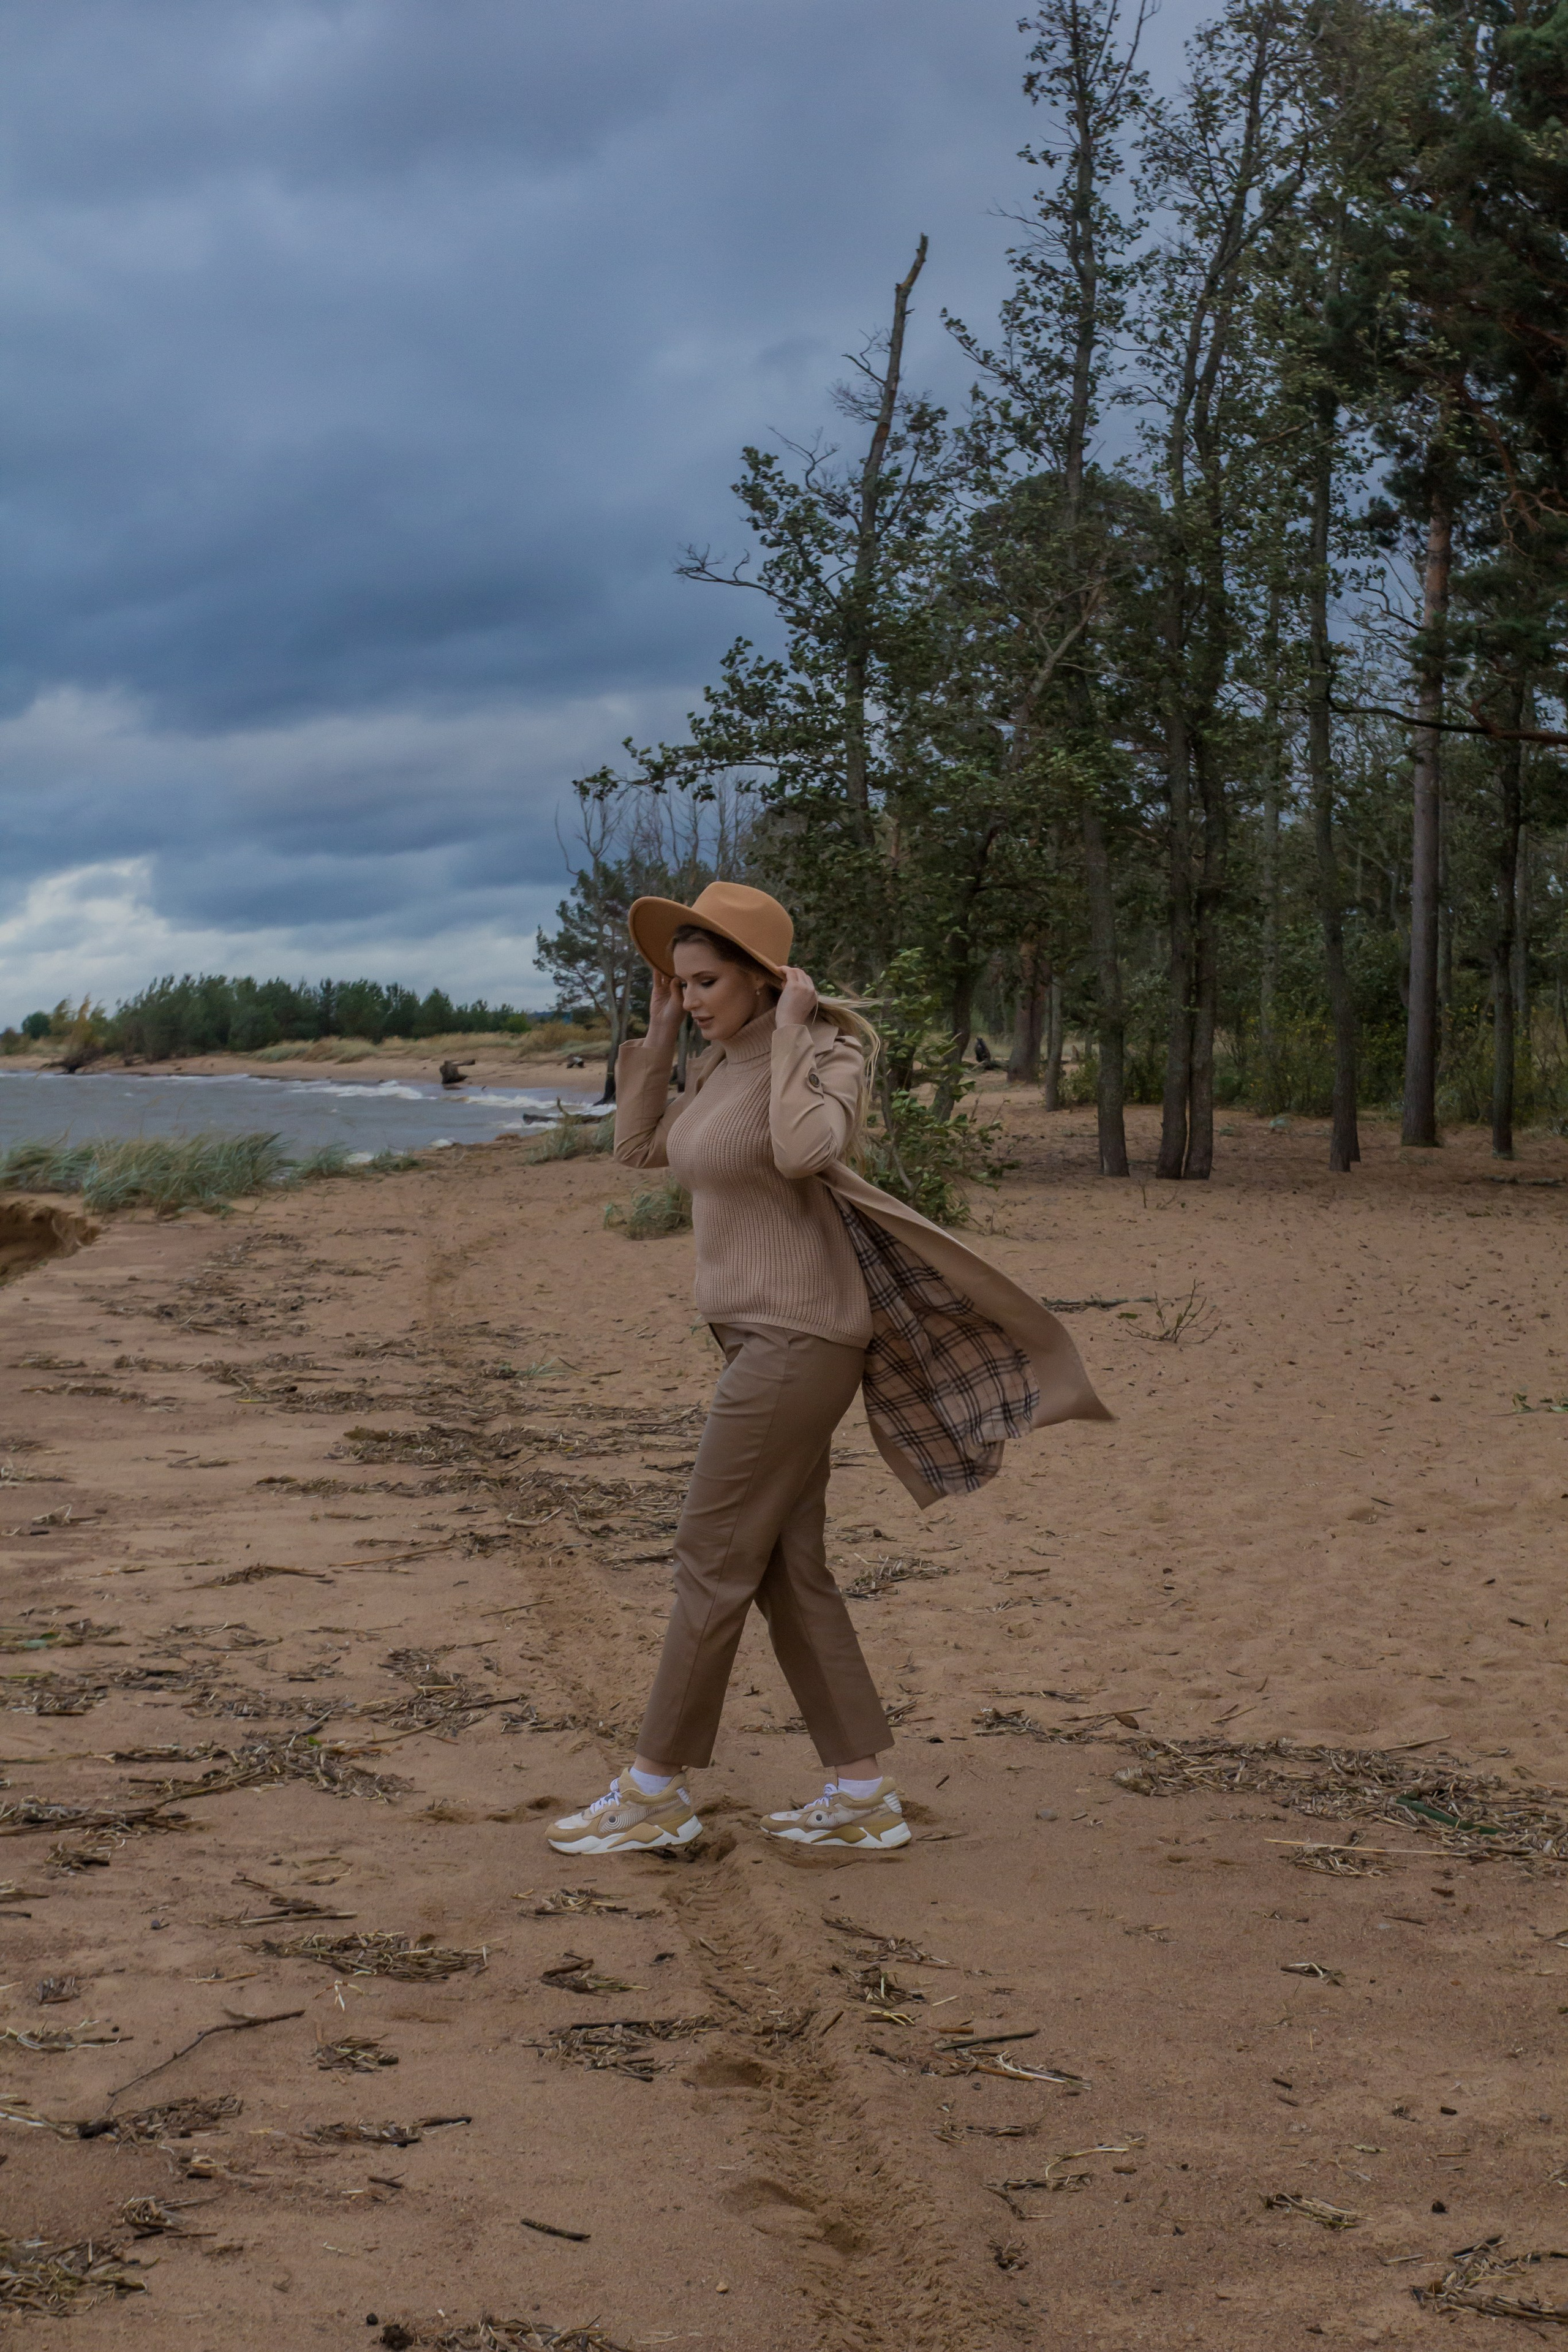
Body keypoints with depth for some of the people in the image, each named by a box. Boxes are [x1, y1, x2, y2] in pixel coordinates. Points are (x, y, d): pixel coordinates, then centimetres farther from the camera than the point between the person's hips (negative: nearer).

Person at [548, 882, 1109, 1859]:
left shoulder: (824, 1058, -13)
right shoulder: (726, 1067, 12)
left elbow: (805, 1151, -34)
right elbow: (639, 1148, 19)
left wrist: (793, 1033, -21)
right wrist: (660, 1034, 12)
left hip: (799, 1342, -10)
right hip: (764, 1338, 10)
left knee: (713, 1562, -3)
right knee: (788, 1570, 9)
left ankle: (657, 1794, 7)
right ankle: (865, 1796, 14)